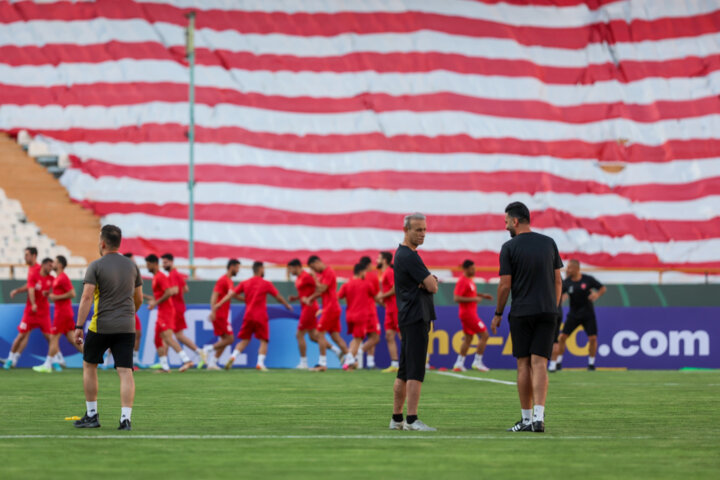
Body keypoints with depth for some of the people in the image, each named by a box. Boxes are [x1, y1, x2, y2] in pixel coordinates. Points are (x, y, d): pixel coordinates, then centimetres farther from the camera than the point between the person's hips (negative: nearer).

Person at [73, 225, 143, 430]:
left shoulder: (96, 266, -6)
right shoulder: (132, 266, 9)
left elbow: (87, 297, -13)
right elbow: (138, 299, 17)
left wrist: (79, 326, -13)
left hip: (101, 326, -3)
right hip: (127, 327, 3)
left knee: (89, 366, 15)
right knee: (125, 372, -1)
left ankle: (92, 415, 17)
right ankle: (126, 418, -11)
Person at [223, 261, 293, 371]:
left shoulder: (245, 283, 7)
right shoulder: (266, 284, -2)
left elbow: (231, 294, 2)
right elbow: (279, 297, 6)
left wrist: (218, 304, 3)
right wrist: (287, 305, 23)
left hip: (248, 316, 4)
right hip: (261, 317, -4)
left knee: (244, 340, 11)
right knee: (263, 341, 2)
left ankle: (233, 357, -10)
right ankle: (260, 363, -12)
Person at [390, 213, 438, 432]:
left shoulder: (402, 254, 18)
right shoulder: (409, 256, -14)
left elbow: (430, 282, 17)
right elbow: (432, 287, -16)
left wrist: (429, 280, -5)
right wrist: (431, 281, 7)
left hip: (407, 318, 11)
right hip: (416, 319, -11)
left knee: (404, 372, 13)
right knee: (415, 372, -13)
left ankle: (397, 418, 17)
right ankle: (412, 420, -17)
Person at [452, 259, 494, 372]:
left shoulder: (469, 280, 13)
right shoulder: (462, 281, -17)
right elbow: (456, 298, -23)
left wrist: (482, 295, 16)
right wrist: (473, 299, -24)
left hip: (471, 312, 10)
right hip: (468, 312, -10)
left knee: (468, 338, 13)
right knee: (484, 335, -8)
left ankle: (459, 364, 15)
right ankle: (477, 362, -5)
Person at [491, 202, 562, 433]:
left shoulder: (510, 247, -6)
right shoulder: (549, 243, 7)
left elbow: (505, 285, -6)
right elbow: (558, 281, 9)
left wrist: (498, 314, 5)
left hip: (521, 313, -3)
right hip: (547, 311, 3)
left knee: (524, 365, 5)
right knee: (539, 364, -2)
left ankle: (526, 418, 9)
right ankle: (538, 416, -16)